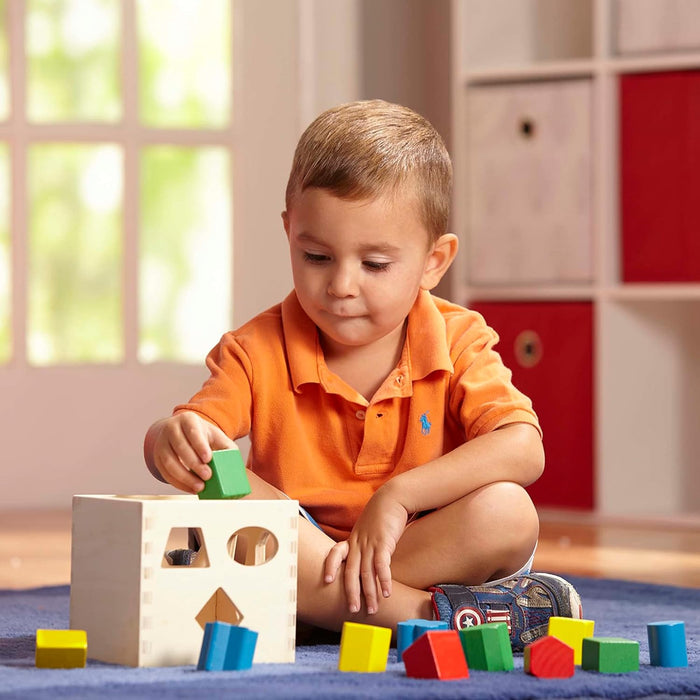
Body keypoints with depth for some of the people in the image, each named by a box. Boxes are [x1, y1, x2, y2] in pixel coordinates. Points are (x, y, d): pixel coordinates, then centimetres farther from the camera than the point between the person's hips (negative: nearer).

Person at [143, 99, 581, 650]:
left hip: (428, 549, -1)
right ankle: (431, 615, -34)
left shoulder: (458, 342, -4)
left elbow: (523, 449, -17)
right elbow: (198, 428, -11)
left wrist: (398, 496, -25)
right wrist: (171, 441, -38)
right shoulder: (258, 352, -2)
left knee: (508, 512, -29)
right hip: (298, 547, 1)